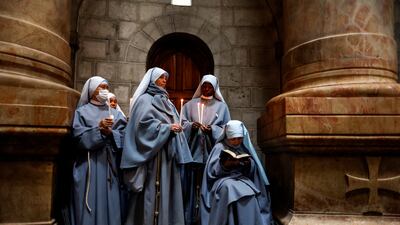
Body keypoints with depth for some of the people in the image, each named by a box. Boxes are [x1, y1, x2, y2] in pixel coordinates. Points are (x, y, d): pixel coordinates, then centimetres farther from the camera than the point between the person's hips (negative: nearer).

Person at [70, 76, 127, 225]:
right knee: (90, 205, -1)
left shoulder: (115, 114, 13)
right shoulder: (82, 112, 5)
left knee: (109, 203, 5)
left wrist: (110, 132, -16)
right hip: (88, 165, -2)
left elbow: (123, 137, 2)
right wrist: (98, 129, -18)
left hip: (109, 164, 3)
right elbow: (79, 138, -7)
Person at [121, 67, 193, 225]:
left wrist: (176, 128, -1)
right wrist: (167, 128, -18)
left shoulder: (165, 101, 19)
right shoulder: (145, 100, -3)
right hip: (154, 153, -7)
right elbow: (144, 124, -16)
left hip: (168, 153, 8)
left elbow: (174, 123, 18)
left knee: (167, 188, 8)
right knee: (153, 190, -5)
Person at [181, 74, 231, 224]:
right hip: (193, 151, 1)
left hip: (212, 152, 0)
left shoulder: (221, 106, 11)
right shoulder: (190, 104, 13)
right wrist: (191, 126, -13)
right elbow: (182, 123, 7)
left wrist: (212, 130, -12)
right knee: (193, 183, -1)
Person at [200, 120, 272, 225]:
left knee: (249, 191, -32)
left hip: (243, 179, 3)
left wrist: (249, 164, -13)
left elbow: (253, 169, 10)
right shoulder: (220, 147, 3)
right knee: (228, 188, -38)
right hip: (223, 179, -2)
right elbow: (212, 170, -4)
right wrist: (225, 164, -20)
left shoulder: (245, 147, 13)